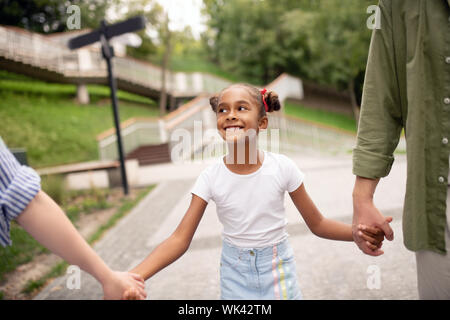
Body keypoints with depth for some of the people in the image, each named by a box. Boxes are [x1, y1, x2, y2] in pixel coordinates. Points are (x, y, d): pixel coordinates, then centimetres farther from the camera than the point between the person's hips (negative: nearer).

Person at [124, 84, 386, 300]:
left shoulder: (282, 168, -15)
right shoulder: (211, 177, -14)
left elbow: (317, 223, -6)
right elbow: (180, 239, -14)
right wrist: (133, 276, -28)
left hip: (279, 270, 0)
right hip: (236, 274, 1)